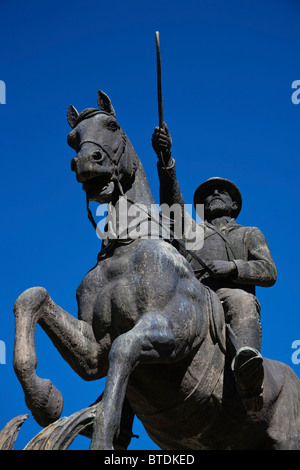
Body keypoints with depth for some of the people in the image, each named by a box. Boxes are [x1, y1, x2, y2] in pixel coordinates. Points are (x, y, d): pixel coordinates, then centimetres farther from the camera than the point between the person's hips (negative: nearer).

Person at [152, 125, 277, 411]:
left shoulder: (250, 234, 32)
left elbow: (268, 272, 13)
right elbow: (172, 201, 14)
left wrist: (230, 267, -5)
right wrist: (165, 160, -3)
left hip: (233, 295, -1)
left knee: (240, 300, -39)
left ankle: (246, 372, -67)